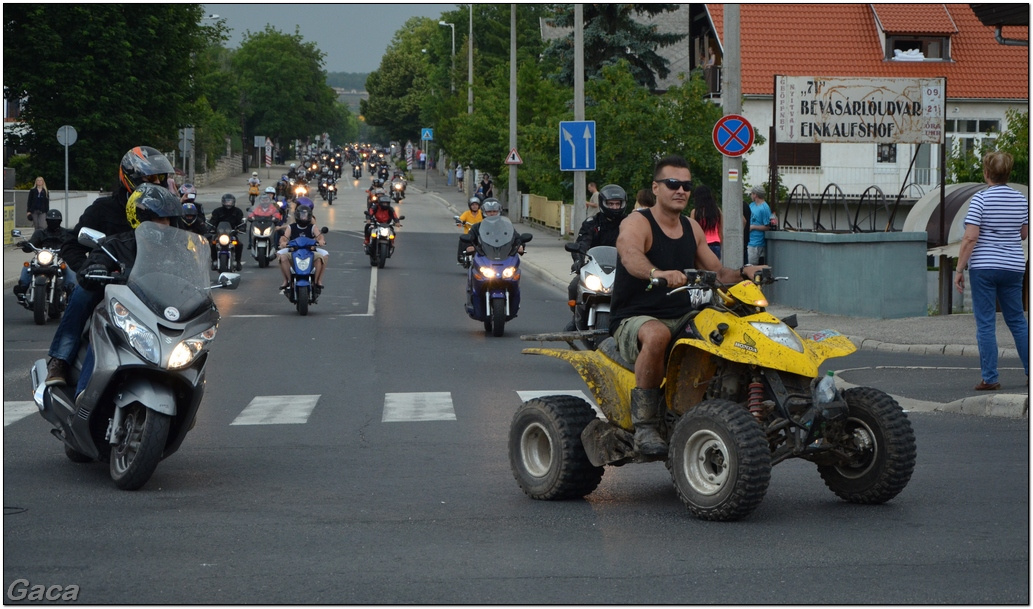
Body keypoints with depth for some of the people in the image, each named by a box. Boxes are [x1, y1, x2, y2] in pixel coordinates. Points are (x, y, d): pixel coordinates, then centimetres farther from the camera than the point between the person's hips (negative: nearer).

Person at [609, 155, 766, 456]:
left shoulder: (692, 228, 15)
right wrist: (658, 273, -53)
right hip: (634, 319, -7)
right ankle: (644, 427, -33)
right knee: (656, 336, -41)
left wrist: (744, 272, -4)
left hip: (682, 318, 7)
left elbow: (716, 271, 19)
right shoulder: (636, 224, -8)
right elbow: (631, 257, -32)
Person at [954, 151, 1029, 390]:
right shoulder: (1020, 199, 4)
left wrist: (959, 269, -10)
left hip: (983, 266, -5)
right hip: (1013, 267, 5)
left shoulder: (981, 199, -11)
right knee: (1017, 320, 15)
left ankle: (989, 378, -1)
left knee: (985, 324, 0)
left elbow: (970, 238, -16)